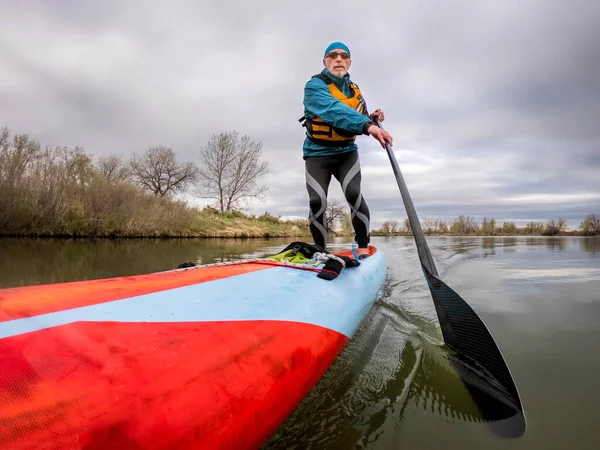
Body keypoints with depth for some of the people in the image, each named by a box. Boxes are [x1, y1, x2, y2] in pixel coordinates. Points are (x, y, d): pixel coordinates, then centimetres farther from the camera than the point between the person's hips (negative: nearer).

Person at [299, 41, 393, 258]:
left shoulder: (355, 90, 9)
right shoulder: (314, 86, -12)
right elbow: (334, 111, -33)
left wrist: (371, 117, -2)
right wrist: (368, 125, -46)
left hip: (346, 153, 3)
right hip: (317, 153, -3)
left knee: (354, 194, -19)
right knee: (317, 202, -12)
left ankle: (363, 247, -6)